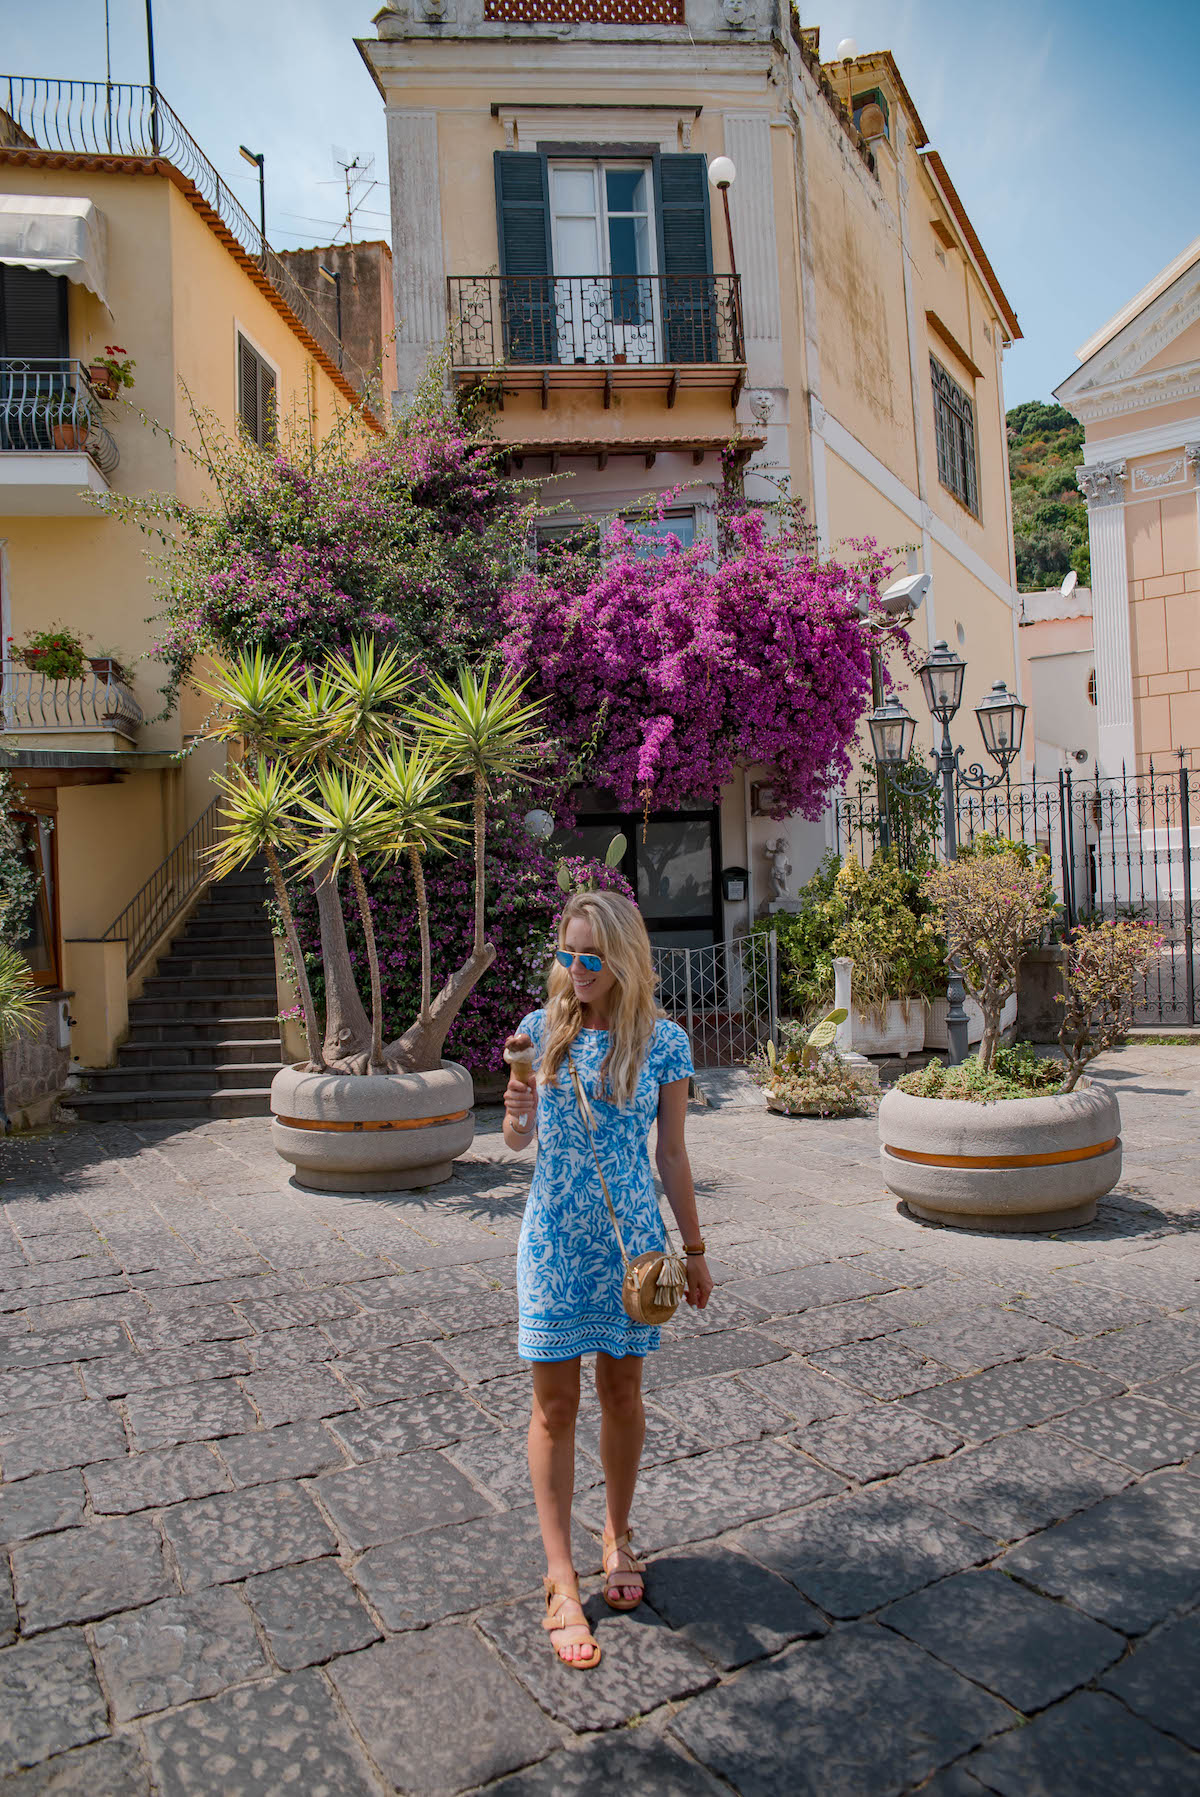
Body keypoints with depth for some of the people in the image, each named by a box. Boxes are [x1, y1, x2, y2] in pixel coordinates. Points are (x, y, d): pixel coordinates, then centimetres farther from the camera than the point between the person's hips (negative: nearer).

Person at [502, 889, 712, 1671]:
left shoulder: (663, 1041, -6)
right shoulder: (542, 1029, -4)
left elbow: (673, 1155, 1)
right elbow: (520, 1141, 1)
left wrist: (694, 1249, 5)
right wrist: (516, 1116, -22)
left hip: (632, 1239, 0)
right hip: (555, 1239, 0)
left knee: (623, 1392, 14)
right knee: (555, 1404, 6)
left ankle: (618, 1537, 38)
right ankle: (562, 1580, 19)